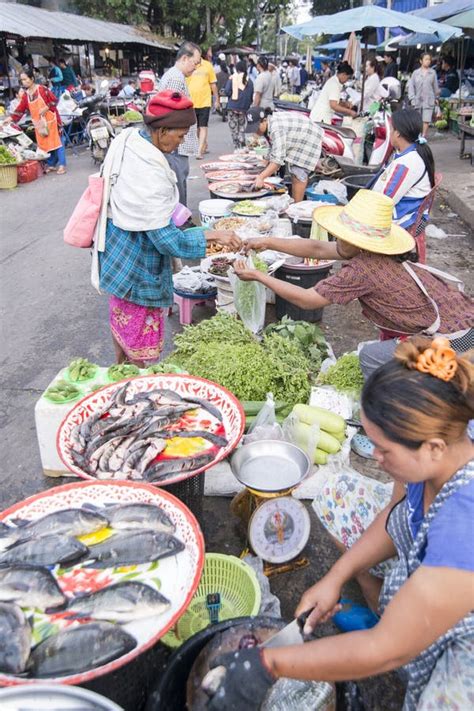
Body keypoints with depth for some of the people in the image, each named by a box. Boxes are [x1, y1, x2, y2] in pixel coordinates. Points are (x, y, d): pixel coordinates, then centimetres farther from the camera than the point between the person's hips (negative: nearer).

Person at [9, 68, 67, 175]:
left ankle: (62, 164, -2)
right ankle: (51, 164, 17)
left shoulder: (42, 89, -11)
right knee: (44, 143, 8)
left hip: (51, 120, -6)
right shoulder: (25, 95, 6)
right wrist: (10, 119, -3)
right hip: (39, 123, 6)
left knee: (56, 141, -4)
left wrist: (46, 108, -21)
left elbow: (54, 100, -10)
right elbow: (20, 109, 6)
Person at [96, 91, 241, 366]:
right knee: (141, 330, 8)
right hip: (136, 266, -10)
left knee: (122, 317, 26)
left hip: (117, 251, 10)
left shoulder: (128, 139, -3)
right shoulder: (149, 175, -32)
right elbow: (166, 240, -29)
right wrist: (213, 235, -24)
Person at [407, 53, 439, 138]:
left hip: (429, 100, -1)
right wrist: (412, 98, -6)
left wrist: (436, 97, 15)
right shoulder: (416, 72, 3)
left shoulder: (433, 72, 4)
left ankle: (424, 136, -4)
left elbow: (435, 86, 11)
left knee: (426, 120, -9)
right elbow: (410, 85, 2)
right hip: (418, 99, 1)